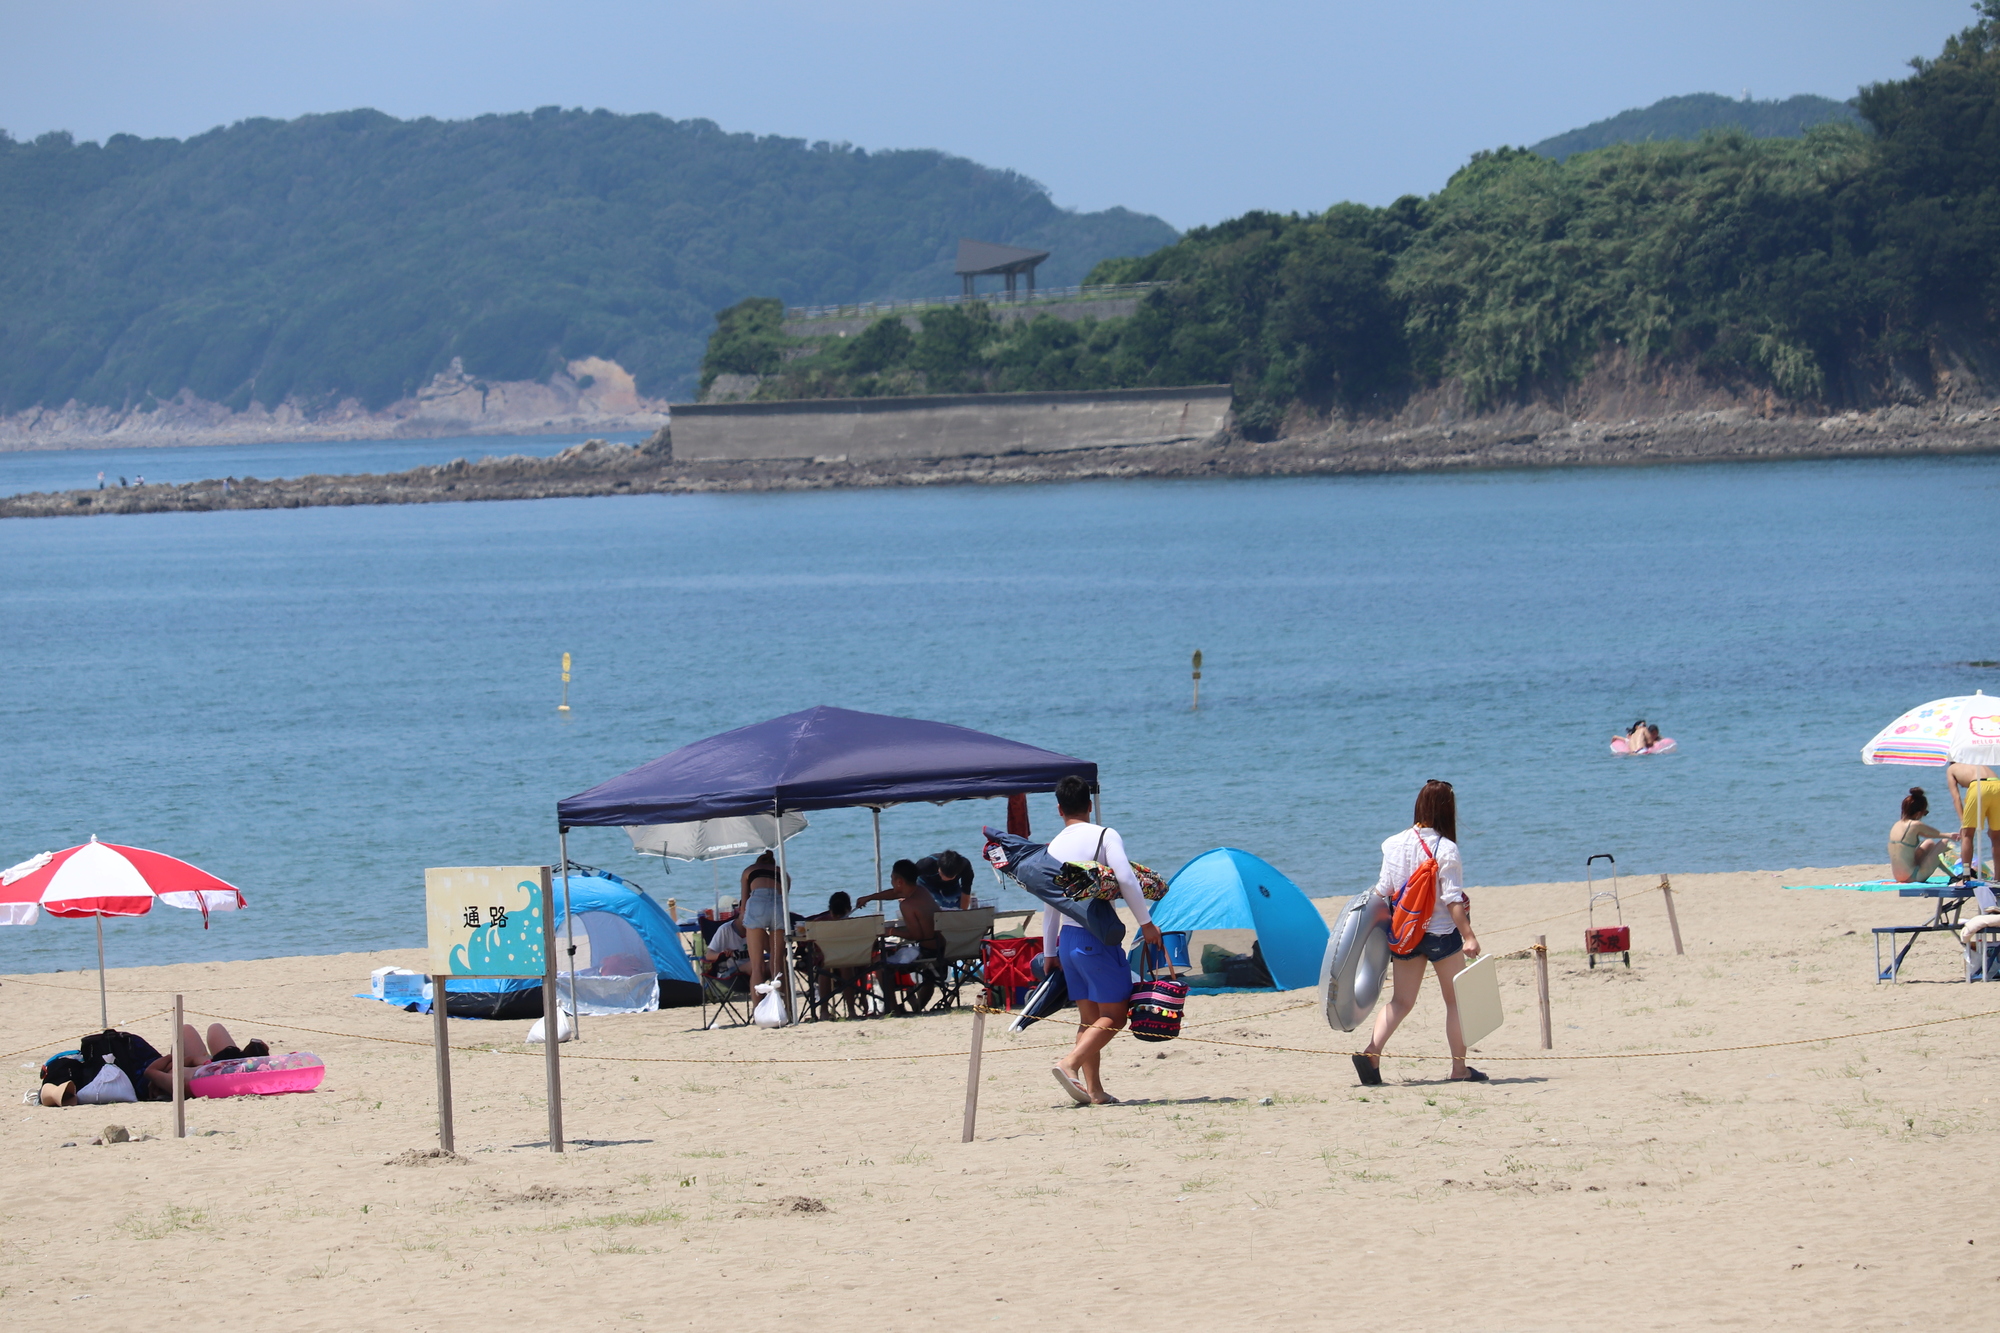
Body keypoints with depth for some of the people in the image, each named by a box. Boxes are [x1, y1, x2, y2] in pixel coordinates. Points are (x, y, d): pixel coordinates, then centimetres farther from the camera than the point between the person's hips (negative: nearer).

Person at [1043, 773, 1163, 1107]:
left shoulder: (1053, 847, 9)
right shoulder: (1105, 836, -5)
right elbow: (1126, 879, -17)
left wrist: (1049, 954, 19)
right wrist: (1146, 923, -8)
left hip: (1067, 939, 6)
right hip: (1098, 937, -6)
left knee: (1089, 1017, 10)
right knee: (1114, 1014, -3)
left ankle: (1094, 1091, 6)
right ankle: (1070, 1063, -20)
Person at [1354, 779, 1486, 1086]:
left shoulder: (1393, 844, 0)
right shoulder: (1445, 849, -13)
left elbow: (1382, 891, 4)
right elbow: (1452, 900, -16)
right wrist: (1468, 937, -14)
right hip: (1442, 934, -4)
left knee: (1401, 1001, 8)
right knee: (1456, 1001, 10)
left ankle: (1372, 1052, -12)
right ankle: (1459, 1068, 12)